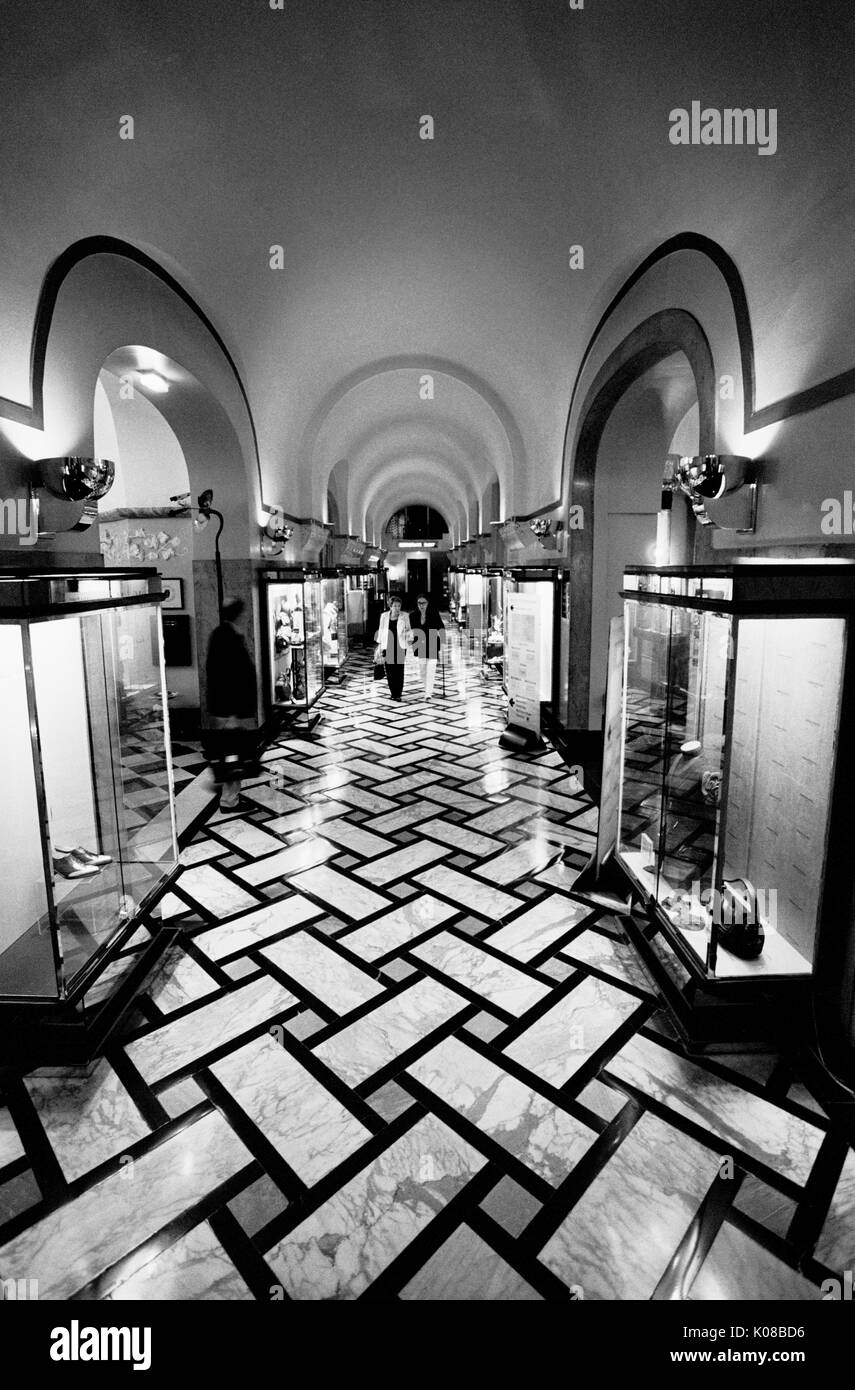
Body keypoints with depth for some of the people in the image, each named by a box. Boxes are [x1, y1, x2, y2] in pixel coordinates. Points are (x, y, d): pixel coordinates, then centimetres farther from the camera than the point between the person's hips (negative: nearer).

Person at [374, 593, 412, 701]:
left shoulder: (404, 616, 1)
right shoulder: (384, 616, 6)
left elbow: (408, 630, 5)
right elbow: (381, 631, 12)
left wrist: (410, 639, -14)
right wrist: (379, 646, 11)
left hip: (400, 647, -1)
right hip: (387, 646, 2)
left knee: (399, 670, -5)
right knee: (390, 671, 0)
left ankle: (398, 694, 2)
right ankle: (392, 693, 11)